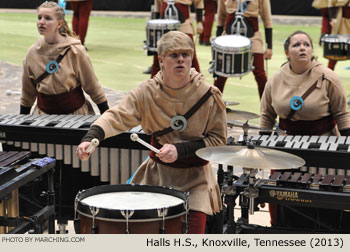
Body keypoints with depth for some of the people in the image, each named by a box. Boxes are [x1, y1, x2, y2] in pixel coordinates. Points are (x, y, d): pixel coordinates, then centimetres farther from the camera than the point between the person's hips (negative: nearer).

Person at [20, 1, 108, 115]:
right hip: (44, 114, 3)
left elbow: (93, 87, -3)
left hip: (75, 113, -3)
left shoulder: (75, 51, -9)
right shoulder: (33, 52, 1)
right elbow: (28, 91, 12)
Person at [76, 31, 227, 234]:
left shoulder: (209, 95, -10)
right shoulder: (147, 93, -7)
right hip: (157, 172, 2)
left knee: (191, 239, -15)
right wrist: (91, 137, -39)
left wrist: (181, 150, -20)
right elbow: (117, 116, -19)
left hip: (195, 176, -2)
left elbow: (218, 139, -7)